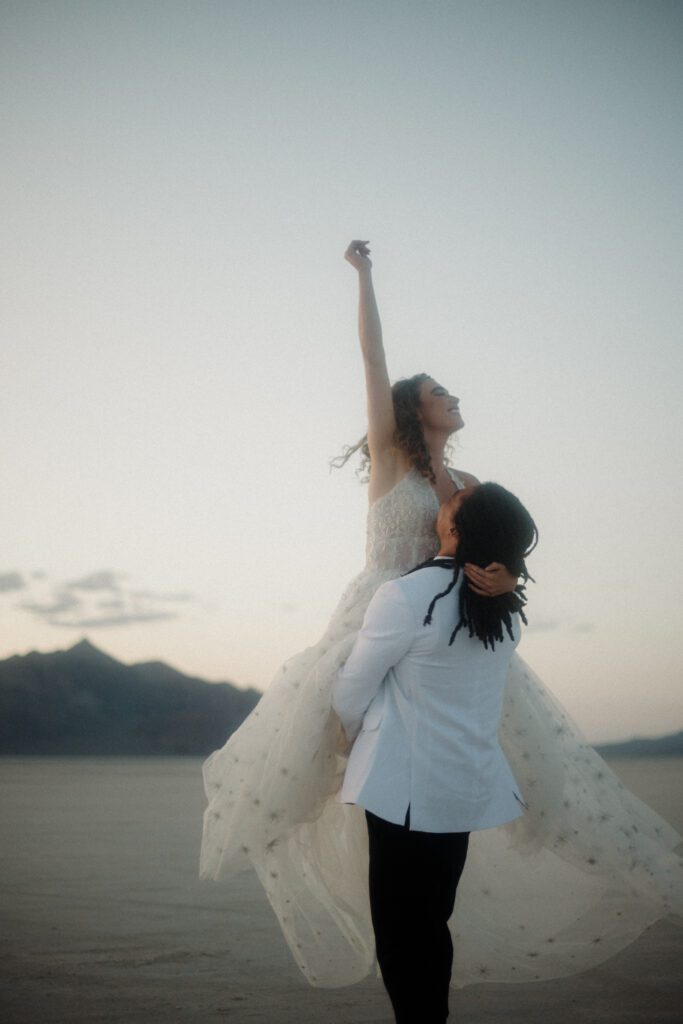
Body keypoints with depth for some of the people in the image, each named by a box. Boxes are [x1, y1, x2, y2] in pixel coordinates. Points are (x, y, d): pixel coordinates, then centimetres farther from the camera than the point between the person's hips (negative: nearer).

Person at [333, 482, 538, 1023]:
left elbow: (350, 696, -9)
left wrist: (360, 738, 11)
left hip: (407, 787, -6)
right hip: (470, 784, 6)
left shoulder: (405, 596, -19)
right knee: (433, 922, 19)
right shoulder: (505, 606, 0)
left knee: (400, 929, 6)